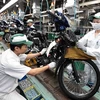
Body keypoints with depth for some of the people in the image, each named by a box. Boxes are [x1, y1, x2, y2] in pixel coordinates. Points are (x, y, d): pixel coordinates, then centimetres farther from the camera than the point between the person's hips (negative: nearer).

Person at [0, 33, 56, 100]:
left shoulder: (12, 52, -9)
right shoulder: (10, 62, -36)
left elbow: (26, 56, 12)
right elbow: (33, 72, -30)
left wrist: (40, 53, 15)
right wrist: (48, 66, -17)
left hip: (9, 84, 9)